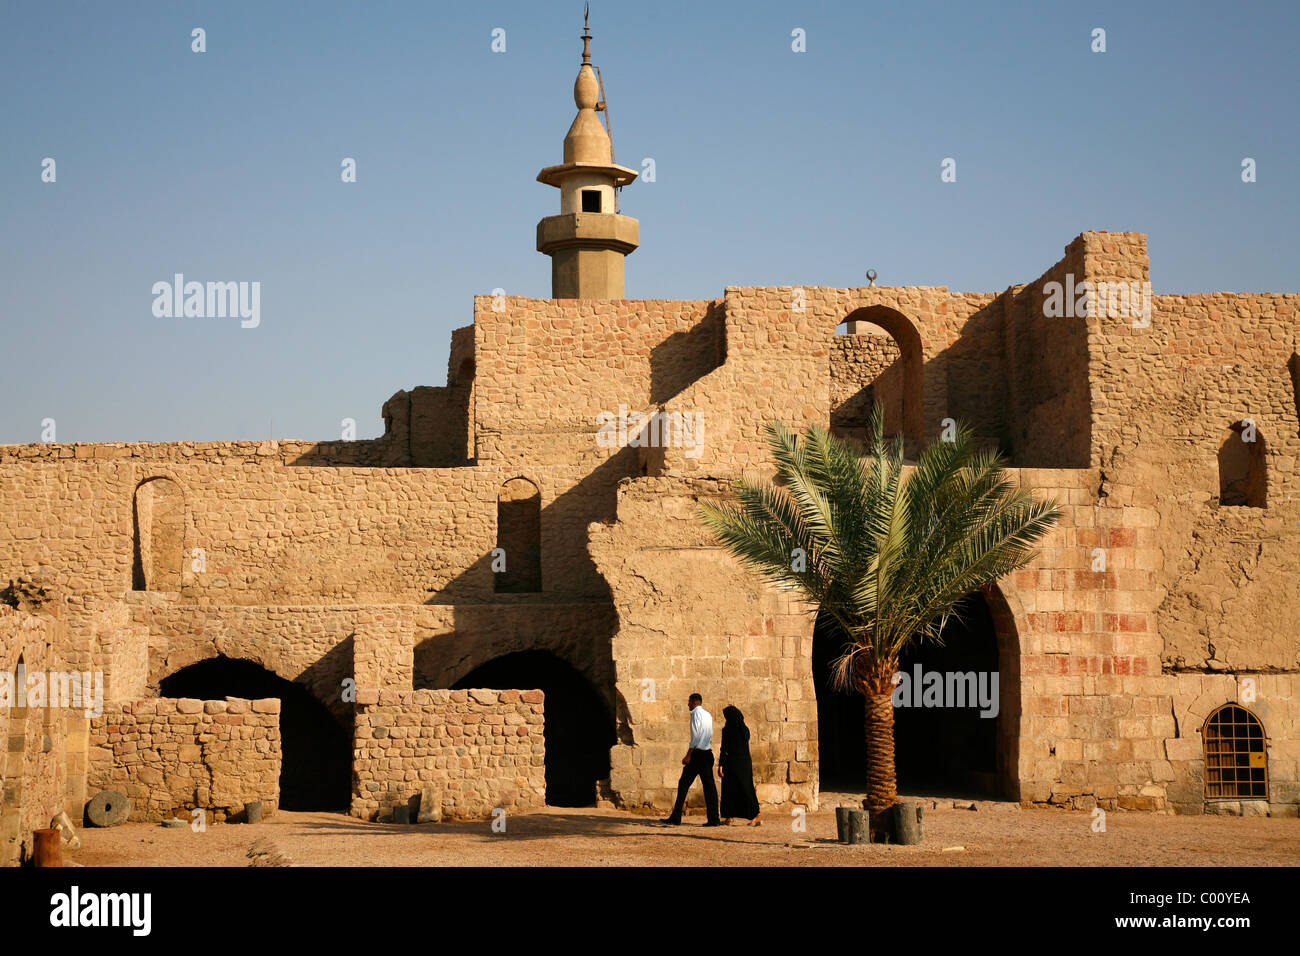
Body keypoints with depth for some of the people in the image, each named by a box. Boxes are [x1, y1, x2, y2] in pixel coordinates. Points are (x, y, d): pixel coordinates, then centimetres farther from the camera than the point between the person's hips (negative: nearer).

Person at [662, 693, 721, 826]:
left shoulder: (696, 713, -6)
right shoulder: (708, 715, 18)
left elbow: (696, 735, -14)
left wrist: (688, 755, -15)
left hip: (697, 753, -7)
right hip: (708, 753, 7)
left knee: (684, 784, -3)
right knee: (709, 785, 4)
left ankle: (676, 818, -4)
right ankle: (714, 819, -1)